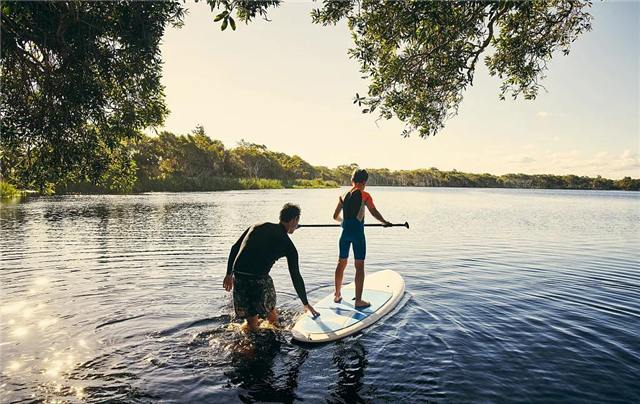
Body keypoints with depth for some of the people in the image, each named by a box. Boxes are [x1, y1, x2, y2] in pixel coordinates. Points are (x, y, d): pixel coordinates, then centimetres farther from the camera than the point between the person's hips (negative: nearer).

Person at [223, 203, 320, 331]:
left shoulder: (257, 226, 17)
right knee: (271, 313, 20)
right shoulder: (288, 245, 6)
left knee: (250, 321, 18)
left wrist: (229, 274, 22)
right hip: (259, 280, -4)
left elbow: (235, 248, 14)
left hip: (238, 276, 4)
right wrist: (306, 304, 20)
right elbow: (296, 277, 10)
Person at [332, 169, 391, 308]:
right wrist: (385, 222, 6)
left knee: (341, 263, 17)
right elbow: (374, 212, -11)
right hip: (357, 231, -5)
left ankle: (337, 295, 28)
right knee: (359, 266, 1)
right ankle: (358, 301, 3)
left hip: (345, 232, 5)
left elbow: (335, 216, 16)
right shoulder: (365, 195, -5)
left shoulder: (344, 195, 10)